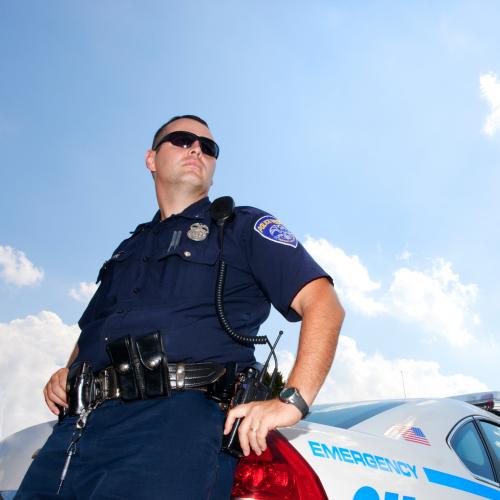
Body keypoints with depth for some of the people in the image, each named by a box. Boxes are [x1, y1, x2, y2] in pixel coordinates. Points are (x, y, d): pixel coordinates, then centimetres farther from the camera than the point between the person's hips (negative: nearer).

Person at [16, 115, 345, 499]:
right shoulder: (129, 249, 30)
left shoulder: (244, 227, 12)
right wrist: (65, 374, 13)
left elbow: (323, 303, 0)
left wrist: (293, 399, -14)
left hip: (178, 414, -5)